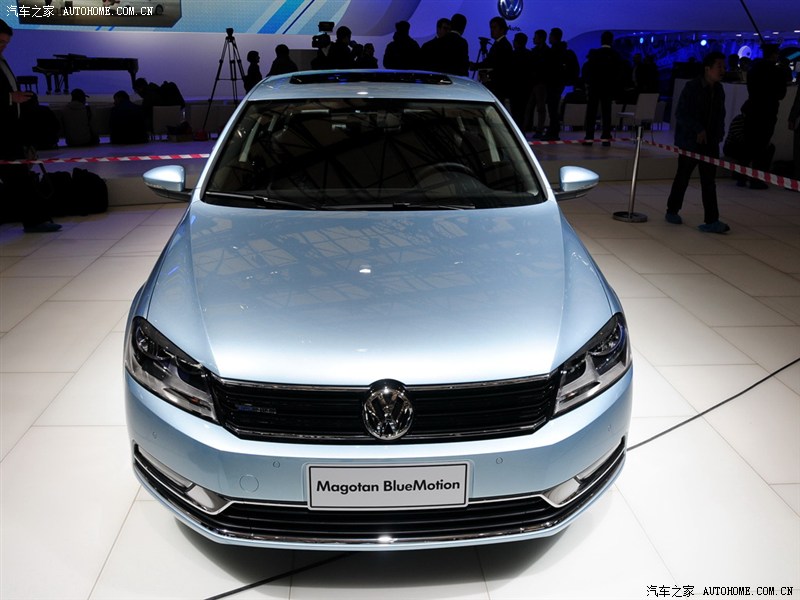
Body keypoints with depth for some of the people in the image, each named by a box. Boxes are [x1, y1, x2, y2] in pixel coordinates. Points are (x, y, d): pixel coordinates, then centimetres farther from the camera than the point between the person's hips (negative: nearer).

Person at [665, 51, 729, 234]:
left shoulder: (719, 90, 8)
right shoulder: (692, 87, -11)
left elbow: (720, 115, 16)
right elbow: (680, 114, -14)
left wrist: (718, 135, 2)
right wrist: (698, 130, -19)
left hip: (710, 143, 5)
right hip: (689, 141, -5)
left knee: (709, 182, 0)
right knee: (682, 178, 8)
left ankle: (711, 221, 0)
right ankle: (672, 211, 27)